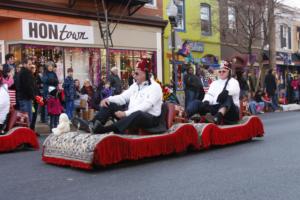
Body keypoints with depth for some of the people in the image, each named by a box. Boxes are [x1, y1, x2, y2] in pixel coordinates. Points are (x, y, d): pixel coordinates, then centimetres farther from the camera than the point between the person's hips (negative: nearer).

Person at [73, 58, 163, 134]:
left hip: (150, 118, -8)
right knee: (109, 104, -4)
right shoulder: (135, 85, 17)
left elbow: (145, 106, -22)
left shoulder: (155, 87, -10)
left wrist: (125, 113, -30)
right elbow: (123, 97, 15)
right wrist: (108, 99, -6)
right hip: (132, 114, 8)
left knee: (137, 114, -42)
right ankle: (92, 125, -26)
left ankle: (103, 129, -55)